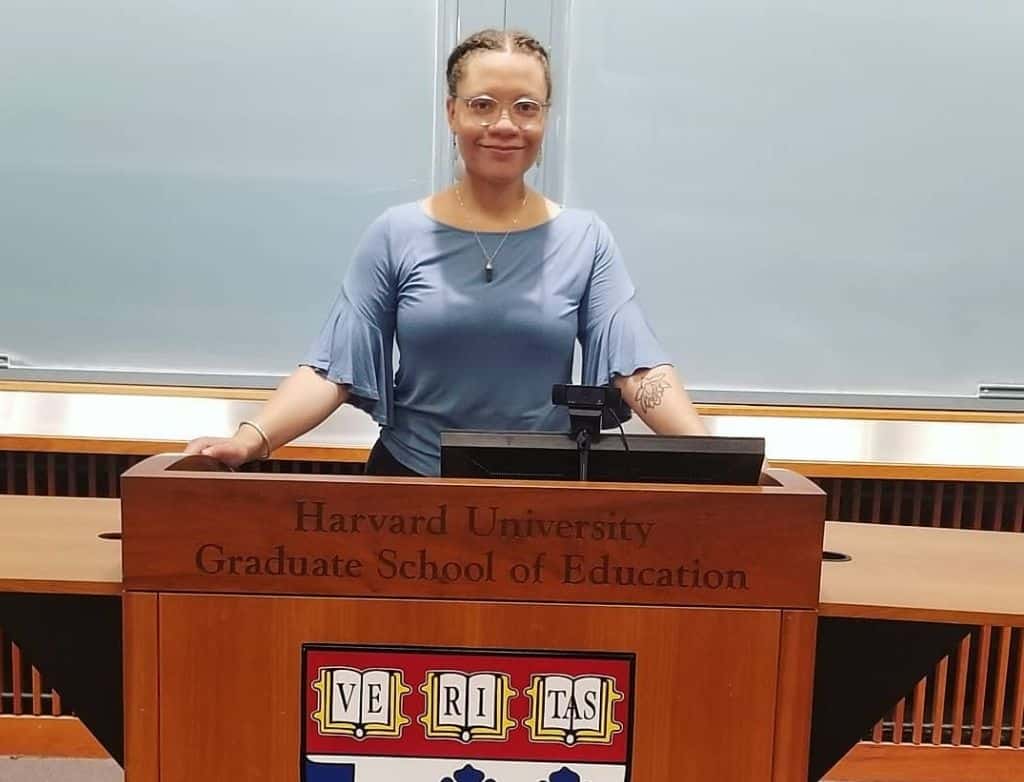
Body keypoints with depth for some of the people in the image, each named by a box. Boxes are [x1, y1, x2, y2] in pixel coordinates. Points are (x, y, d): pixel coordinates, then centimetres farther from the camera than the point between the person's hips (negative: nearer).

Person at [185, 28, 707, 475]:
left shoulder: (585, 240, 0)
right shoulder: (397, 235, -2)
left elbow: (637, 365, -7)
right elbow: (332, 368, -5)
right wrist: (250, 439, -20)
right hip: (409, 479, -1)